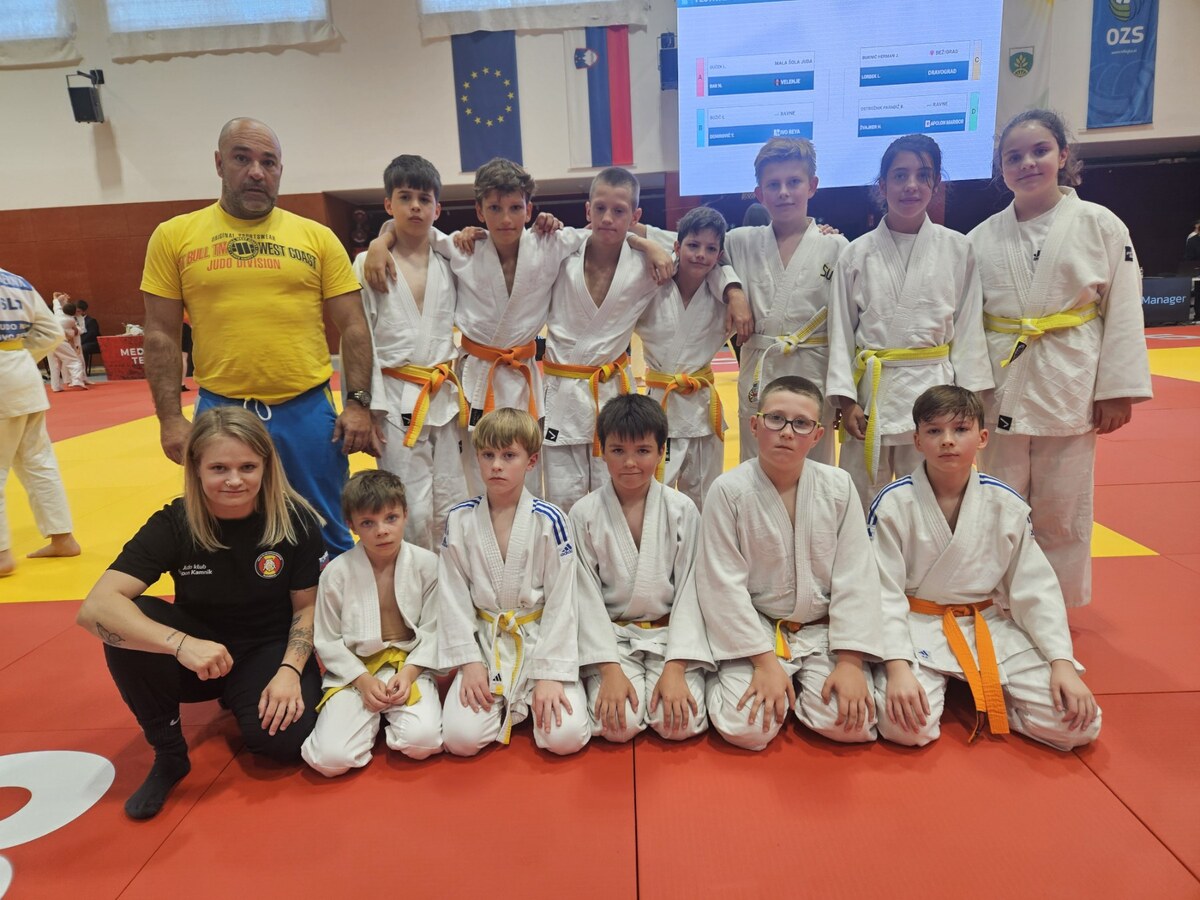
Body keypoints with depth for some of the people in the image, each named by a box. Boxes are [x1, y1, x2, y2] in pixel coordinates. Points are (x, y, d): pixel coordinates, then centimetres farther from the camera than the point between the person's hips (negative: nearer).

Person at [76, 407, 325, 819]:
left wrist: (290, 670, -22)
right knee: (125, 620, -27)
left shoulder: (295, 521, -17)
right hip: (196, 654, 1)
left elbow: (307, 606, -6)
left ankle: (242, 700, 11)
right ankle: (168, 753, -7)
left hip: (270, 649, -1)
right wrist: (181, 643, -42)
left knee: (284, 737, -28)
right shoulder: (174, 524, -17)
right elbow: (95, 608, -27)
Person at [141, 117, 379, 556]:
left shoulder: (317, 237, 4)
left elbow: (352, 326, 3)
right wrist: (170, 419, -2)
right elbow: (161, 335, 5)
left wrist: (358, 404, -5)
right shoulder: (174, 236, 4)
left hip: (308, 413, 0)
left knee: (327, 539, 12)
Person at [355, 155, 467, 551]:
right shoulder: (369, 264, -3)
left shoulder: (449, 261, 7)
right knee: (412, 512, -3)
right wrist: (364, 408, -8)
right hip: (397, 401, -3)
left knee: (451, 508, 11)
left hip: (446, 398, 4)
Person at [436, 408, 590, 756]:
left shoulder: (548, 520, -10)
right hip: (485, 643, 2)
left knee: (566, 736, -17)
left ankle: (529, 699, 14)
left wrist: (551, 673, -14)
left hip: (540, 638, -1)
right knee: (460, 738, -15)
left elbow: (562, 600, -10)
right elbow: (453, 596, 0)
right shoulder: (460, 519, -3)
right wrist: (469, 662, -8)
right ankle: (510, 705, 14)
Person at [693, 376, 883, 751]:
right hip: (755, 631, -2)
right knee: (745, 727, -20)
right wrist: (765, 661, -16)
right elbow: (723, 586, -12)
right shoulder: (729, 491, -13)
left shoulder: (839, 487, -5)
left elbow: (856, 577, -4)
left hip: (823, 631, 3)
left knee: (851, 723, -16)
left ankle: (795, 687, 15)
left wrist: (851, 661, -11)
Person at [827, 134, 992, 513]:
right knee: (862, 501, 8)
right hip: (872, 389, 0)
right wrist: (846, 400, -4)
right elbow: (841, 331, 1)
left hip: (934, 389, 0)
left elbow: (969, 327, 3)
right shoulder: (857, 254, 1)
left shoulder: (958, 250, 2)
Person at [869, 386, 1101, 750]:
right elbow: (884, 592, -14)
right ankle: (936, 685, 6)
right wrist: (897, 666, -24)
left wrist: (1062, 662, -9)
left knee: (1079, 723, -11)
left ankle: (978, 691, 12)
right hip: (918, 628, -3)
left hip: (991, 628, 3)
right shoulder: (893, 504, -13)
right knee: (905, 725, -28)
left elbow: (1036, 588, 1)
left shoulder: (1006, 505, -4)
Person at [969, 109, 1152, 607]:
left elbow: (1123, 311, 0)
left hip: (1070, 387, -1)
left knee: (1061, 510, 7)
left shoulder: (1101, 226, 0)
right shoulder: (982, 238, 4)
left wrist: (1117, 390, -4)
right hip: (1001, 386, 2)